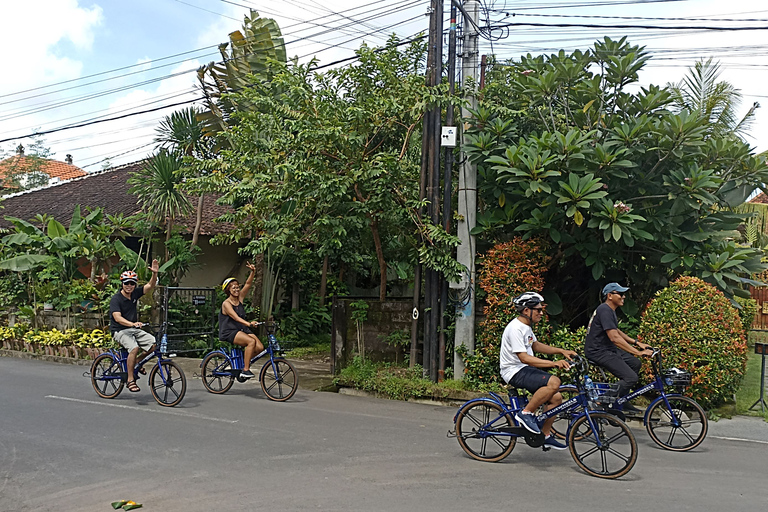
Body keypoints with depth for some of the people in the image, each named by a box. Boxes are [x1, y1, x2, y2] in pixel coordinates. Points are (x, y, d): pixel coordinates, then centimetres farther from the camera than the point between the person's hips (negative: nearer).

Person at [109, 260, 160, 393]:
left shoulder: (135, 294, 5)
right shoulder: (116, 299, -12)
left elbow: (150, 286, -2)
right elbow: (117, 317, -25)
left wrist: (155, 273, -21)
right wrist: (132, 324, -42)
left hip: (134, 329, 6)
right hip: (120, 331, -6)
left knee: (155, 344, -15)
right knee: (134, 348, -34)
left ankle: (137, 363, 12)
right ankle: (130, 380, -23)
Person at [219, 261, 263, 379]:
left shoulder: (239, 298, 9)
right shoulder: (226, 303, -8)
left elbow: (248, 284, 1)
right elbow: (235, 317, -24)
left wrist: (253, 272, -17)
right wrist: (248, 323, -39)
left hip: (242, 330, 7)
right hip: (229, 332, -6)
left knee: (260, 347, -14)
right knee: (251, 341, -31)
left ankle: (243, 359, 14)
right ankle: (245, 370, -23)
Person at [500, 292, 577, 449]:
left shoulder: (526, 326, 11)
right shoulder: (515, 328, -21)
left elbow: (536, 345, 25)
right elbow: (524, 358, -26)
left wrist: (561, 351, 15)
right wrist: (554, 363, -30)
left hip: (525, 369, 10)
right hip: (515, 372, -10)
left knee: (556, 398, 4)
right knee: (554, 382, -28)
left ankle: (545, 435, 18)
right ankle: (525, 413, -14)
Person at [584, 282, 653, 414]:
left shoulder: (610, 310, 14)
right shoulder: (605, 310, -20)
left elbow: (617, 331, 26)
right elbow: (614, 338, -26)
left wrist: (637, 343, 16)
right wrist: (638, 352, -25)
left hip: (607, 349, 11)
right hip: (598, 352, -11)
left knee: (635, 363, 12)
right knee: (631, 377, -17)